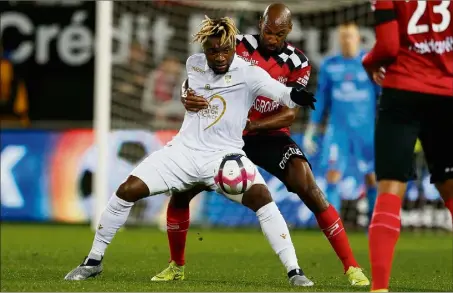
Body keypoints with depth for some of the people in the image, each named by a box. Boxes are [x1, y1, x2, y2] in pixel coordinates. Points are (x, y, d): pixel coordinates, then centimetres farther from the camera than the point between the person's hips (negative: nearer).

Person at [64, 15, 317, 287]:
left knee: (262, 197, -28)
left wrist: (295, 95, -51)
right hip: (184, 152, 4)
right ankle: (94, 261, 7)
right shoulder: (193, 64, 2)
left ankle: (294, 271, -19)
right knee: (128, 190, -9)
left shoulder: (248, 74, -13)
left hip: (224, 156, -3)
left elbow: (279, 92, -32)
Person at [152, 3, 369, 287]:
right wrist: (190, 97, -35)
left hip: (270, 135, -2)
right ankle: (177, 265, 19)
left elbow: (289, 114, -15)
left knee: (309, 188, -23)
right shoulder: (240, 46, -9)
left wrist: (251, 125, -30)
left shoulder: (297, 63, -10)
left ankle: (352, 266, -18)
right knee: (180, 191, -5)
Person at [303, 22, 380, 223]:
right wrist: (309, 133, 11)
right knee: (332, 175, -10)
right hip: (338, 129, 1)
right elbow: (321, 100, 13)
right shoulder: (329, 65, 7)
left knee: (371, 177, 1)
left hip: (366, 129, -1)